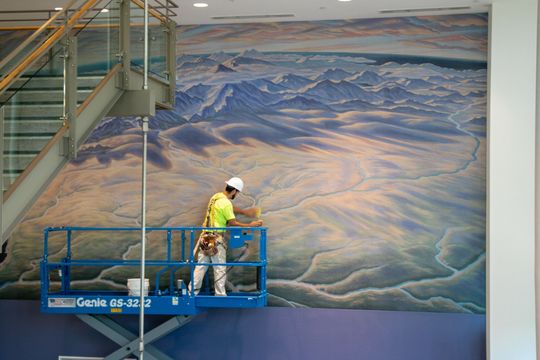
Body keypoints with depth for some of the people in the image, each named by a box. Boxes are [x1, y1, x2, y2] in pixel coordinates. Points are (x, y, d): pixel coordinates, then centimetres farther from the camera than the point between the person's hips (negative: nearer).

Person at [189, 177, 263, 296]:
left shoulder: (217, 196, 10)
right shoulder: (226, 203, -17)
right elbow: (232, 223, -14)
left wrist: (245, 212, 24)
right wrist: (250, 225, -8)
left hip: (205, 236, 8)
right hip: (216, 239, -8)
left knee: (201, 265, 10)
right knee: (220, 269, 2)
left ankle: (192, 291, 11)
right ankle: (220, 295, 6)